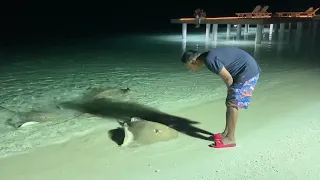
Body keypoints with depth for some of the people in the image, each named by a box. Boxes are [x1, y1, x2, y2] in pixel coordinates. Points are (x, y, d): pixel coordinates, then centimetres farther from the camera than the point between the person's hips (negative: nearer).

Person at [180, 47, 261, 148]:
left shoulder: (209, 60, -21)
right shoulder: (209, 56, 9)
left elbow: (228, 78, -19)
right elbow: (227, 76, 15)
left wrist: (231, 91, -1)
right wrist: (231, 92, 10)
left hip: (247, 72, -10)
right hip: (247, 70, 10)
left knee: (232, 104, -6)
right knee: (230, 103, 13)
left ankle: (230, 139, 2)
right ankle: (226, 133, 22)